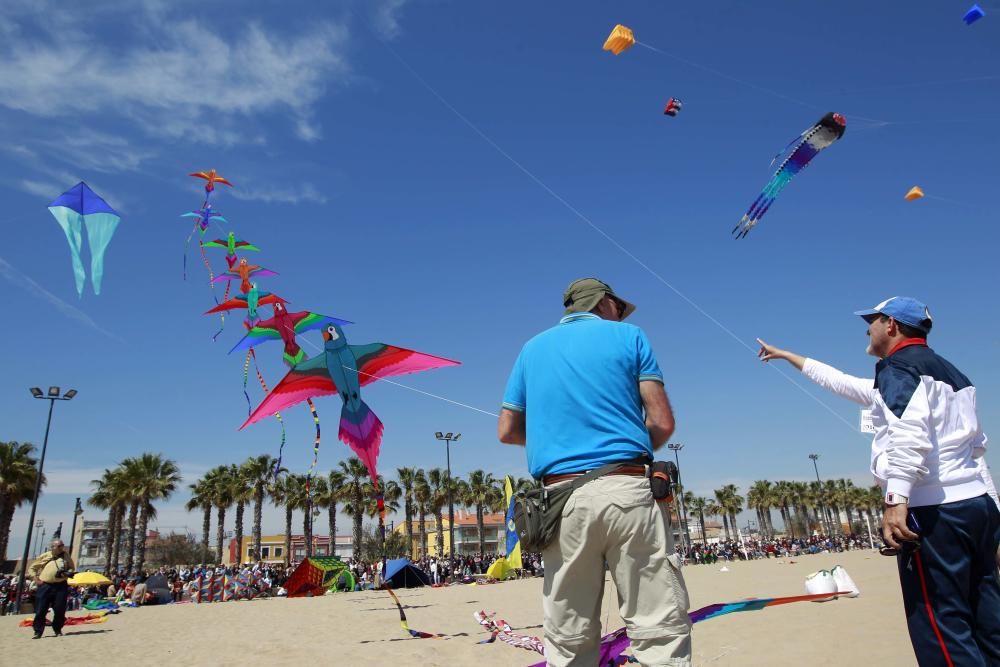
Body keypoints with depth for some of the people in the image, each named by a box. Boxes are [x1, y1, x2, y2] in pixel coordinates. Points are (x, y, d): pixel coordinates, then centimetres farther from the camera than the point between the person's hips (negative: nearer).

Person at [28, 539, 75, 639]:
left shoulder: (66, 556, 10)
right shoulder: (44, 556, 6)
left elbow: (71, 568, 17)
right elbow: (31, 568, 13)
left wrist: (67, 573, -6)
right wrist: (36, 580, -1)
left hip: (61, 586, 1)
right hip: (45, 586, -1)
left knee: (60, 610, 2)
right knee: (40, 610, -2)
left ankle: (58, 630, 17)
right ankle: (38, 632, 9)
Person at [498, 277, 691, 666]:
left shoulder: (532, 348, 17)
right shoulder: (627, 335, 9)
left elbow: (507, 432, 15)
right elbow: (662, 422, 2)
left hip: (561, 500, 3)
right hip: (627, 491, -2)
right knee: (662, 630, 1)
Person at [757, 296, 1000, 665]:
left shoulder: (897, 368, -6)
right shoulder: (949, 372, 24)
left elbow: (909, 434, -23)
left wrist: (896, 500, -30)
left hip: (934, 513, -9)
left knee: (943, 630, -7)